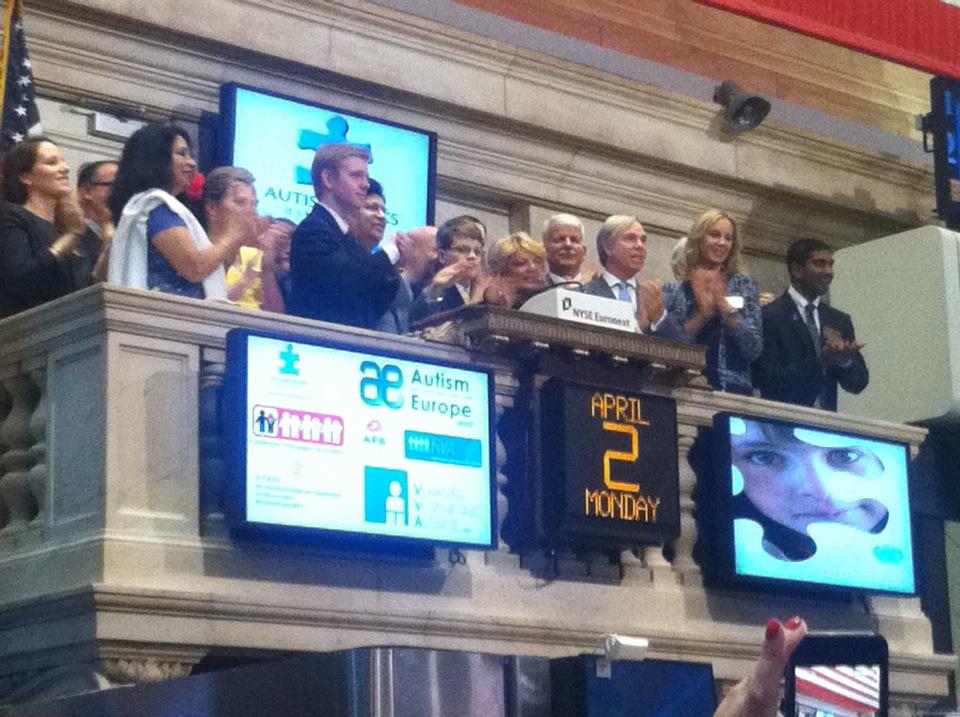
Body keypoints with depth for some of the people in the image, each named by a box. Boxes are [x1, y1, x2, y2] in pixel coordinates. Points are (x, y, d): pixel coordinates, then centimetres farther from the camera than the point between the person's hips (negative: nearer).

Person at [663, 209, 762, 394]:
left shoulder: (743, 284, 9)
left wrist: (726, 307, -9)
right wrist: (702, 314, -10)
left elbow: (754, 349, 1)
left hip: (735, 391, 1)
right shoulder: (673, 291, 6)